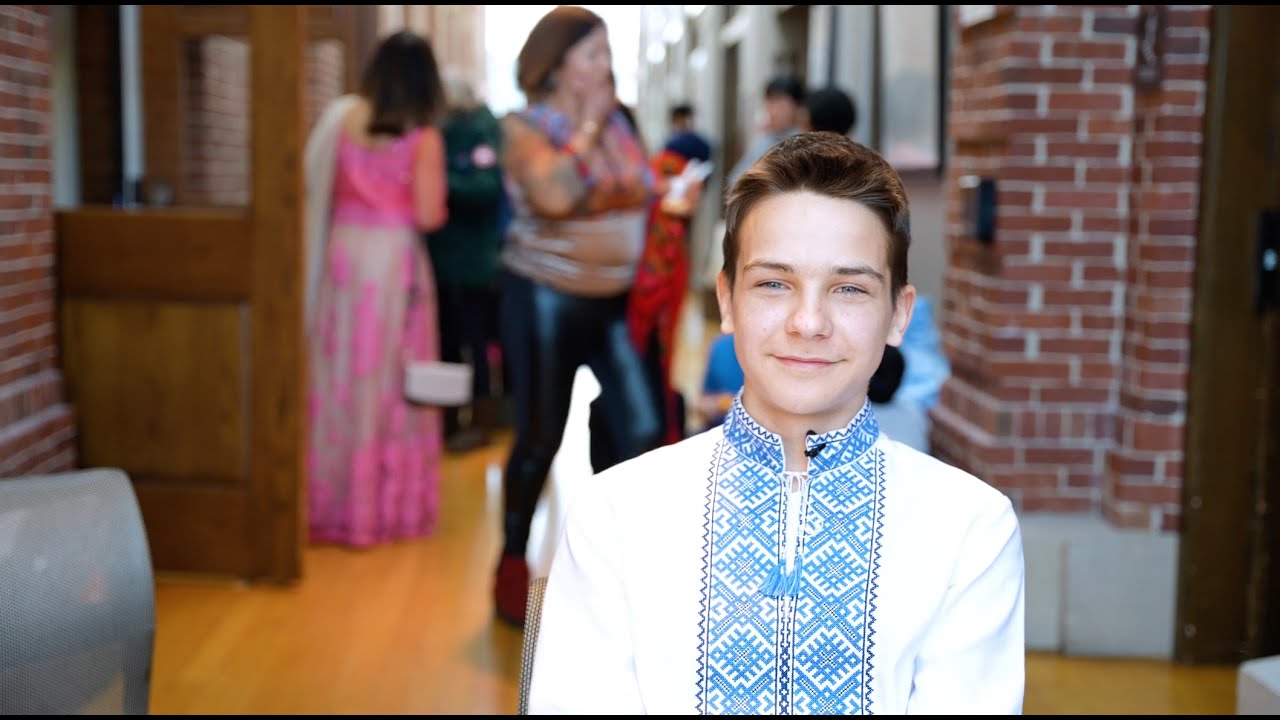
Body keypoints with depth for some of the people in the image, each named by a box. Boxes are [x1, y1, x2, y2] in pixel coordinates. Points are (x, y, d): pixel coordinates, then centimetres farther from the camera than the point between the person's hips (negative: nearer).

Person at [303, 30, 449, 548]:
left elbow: (320, 188, 5)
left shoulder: (345, 119, 2)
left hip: (342, 253, 4)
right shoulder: (424, 139, -9)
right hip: (393, 258, -4)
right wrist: (438, 205, 10)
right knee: (390, 381, 5)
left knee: (339, 378, 10)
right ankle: (389, 504, 13)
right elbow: (428, 216, -10)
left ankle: (335, 500, 18)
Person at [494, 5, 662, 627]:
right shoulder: (526, 127, -9)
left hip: (617, 301, 5)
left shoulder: (617, 122, 8)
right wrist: (587, 126, -18)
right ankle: (512, 564, 23)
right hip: (547, 300, -5)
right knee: (540, 438, 4)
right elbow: (554, 194, -29)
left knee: (642, 429, -4)